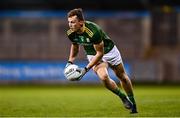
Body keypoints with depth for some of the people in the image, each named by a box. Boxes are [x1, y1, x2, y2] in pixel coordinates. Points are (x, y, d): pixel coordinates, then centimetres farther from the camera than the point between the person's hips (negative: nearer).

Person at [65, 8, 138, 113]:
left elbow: (100, 53, -30)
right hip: (93, 55, 3)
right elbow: (75, 46, 6)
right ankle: (123, 97, -1)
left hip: (108, 51, -3)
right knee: (104, 77, -24)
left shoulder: (93, 31, -38)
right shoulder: (71, 33, -19)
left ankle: (133, 103, 35)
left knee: (122, 77, 13)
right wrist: (70, 62, -2)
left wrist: (86, 69, -30)